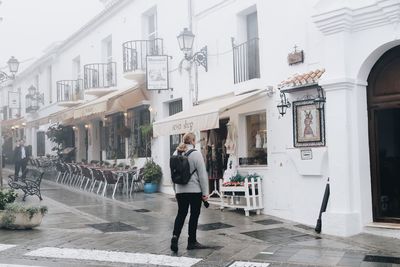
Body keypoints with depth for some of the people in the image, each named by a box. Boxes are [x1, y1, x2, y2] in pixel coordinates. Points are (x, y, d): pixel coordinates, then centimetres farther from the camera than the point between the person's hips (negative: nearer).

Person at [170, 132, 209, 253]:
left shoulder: (176, 153, 6)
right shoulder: (196, 154, -11)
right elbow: (202, 174, -11)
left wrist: (175, 190, 21)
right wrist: (205, 192, -5)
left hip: (180, 190, 5)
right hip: (195, 190, -5)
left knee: (181, 214, 12)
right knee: (194, 215, 7)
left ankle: (175, 236, -6)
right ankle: (192, 242, 15)